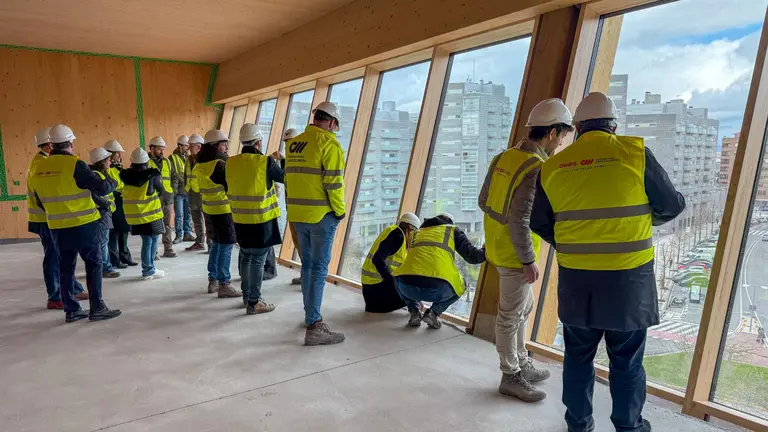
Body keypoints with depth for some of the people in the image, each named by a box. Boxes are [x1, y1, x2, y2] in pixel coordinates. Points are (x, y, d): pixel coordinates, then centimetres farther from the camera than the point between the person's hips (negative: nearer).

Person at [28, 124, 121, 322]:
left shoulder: (39, 168, 6)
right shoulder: (74, 164, -15)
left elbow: (40, 201, 14)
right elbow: (101, 187, -15)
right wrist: (112, 183, 7)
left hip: (57, 227, 6)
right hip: (83, 225, -6)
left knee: (65, 267, 12)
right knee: (93, 264, 4)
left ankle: (71, 310, 19)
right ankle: (97, 308, 5)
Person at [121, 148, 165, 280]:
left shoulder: (127, 176, -1)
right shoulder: (152, 175, -11)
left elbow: (125, 192, 11)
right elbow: (161, 191, 2)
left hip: (133, 215, 4)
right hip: (151, 214, -4)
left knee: (146, 241, 13)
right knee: (152, 241, 6)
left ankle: (149, 269, 16)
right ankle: (149, 271, 6)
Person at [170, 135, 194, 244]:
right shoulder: (173, 158, -4)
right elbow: (171, 175, -8)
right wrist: (173, 189, -14)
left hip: (188, 190, 4)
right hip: (179, 191, -4)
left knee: (188, 214, 10)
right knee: (179, 215, 0)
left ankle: (187, 234, 18)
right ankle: (179, 235, 8)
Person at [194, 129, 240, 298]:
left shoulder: (200, 165, 9)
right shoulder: (219, 163, -18)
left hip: (209, 209, 9)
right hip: (223, 210, -9)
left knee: (216, 245, 18)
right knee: (225, 247, -4)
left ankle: (213, 281, 25)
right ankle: (223, 285, -2)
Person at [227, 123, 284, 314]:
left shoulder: (230, 163, 1)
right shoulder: (265, 162, -14)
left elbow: (228, 188, 14)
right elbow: (284, 177, 2)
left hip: (240, 220, 6)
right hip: (262, 220, -6)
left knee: (246, 258, 19)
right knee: (258, 261, 1)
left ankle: (246, 296, 31)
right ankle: (253, 303, 7)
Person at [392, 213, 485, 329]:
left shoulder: (418, 232, 34)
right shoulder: (453, 230, 24)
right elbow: (473, 256, 14)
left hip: (408, 286, 3)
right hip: (437, 288, -2)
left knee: (399, 279, 39)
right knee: (460, 286, 32)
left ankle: (414, 311, 15)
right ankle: (434, 312, 9)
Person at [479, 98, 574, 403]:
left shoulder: (504, 157, 4)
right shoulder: (536, 168, -22)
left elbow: (484, 201, 10)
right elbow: (519, 220, -26)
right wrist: (529, 261, -18)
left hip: (497, 245, 9)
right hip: (514, 253, -9)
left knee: (524, 306, 23)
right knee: (511, 315, 6)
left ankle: (521, 364, 37)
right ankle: (510, 377, 23)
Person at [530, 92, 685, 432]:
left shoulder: (552, 166, -1)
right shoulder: (634, 152, -8)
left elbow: (539, 223, 7)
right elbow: (672, 205, 1)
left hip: (575, 279, 2)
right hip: (627, 278, -2)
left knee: (578, 355, 18)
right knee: (627, 360, 13)